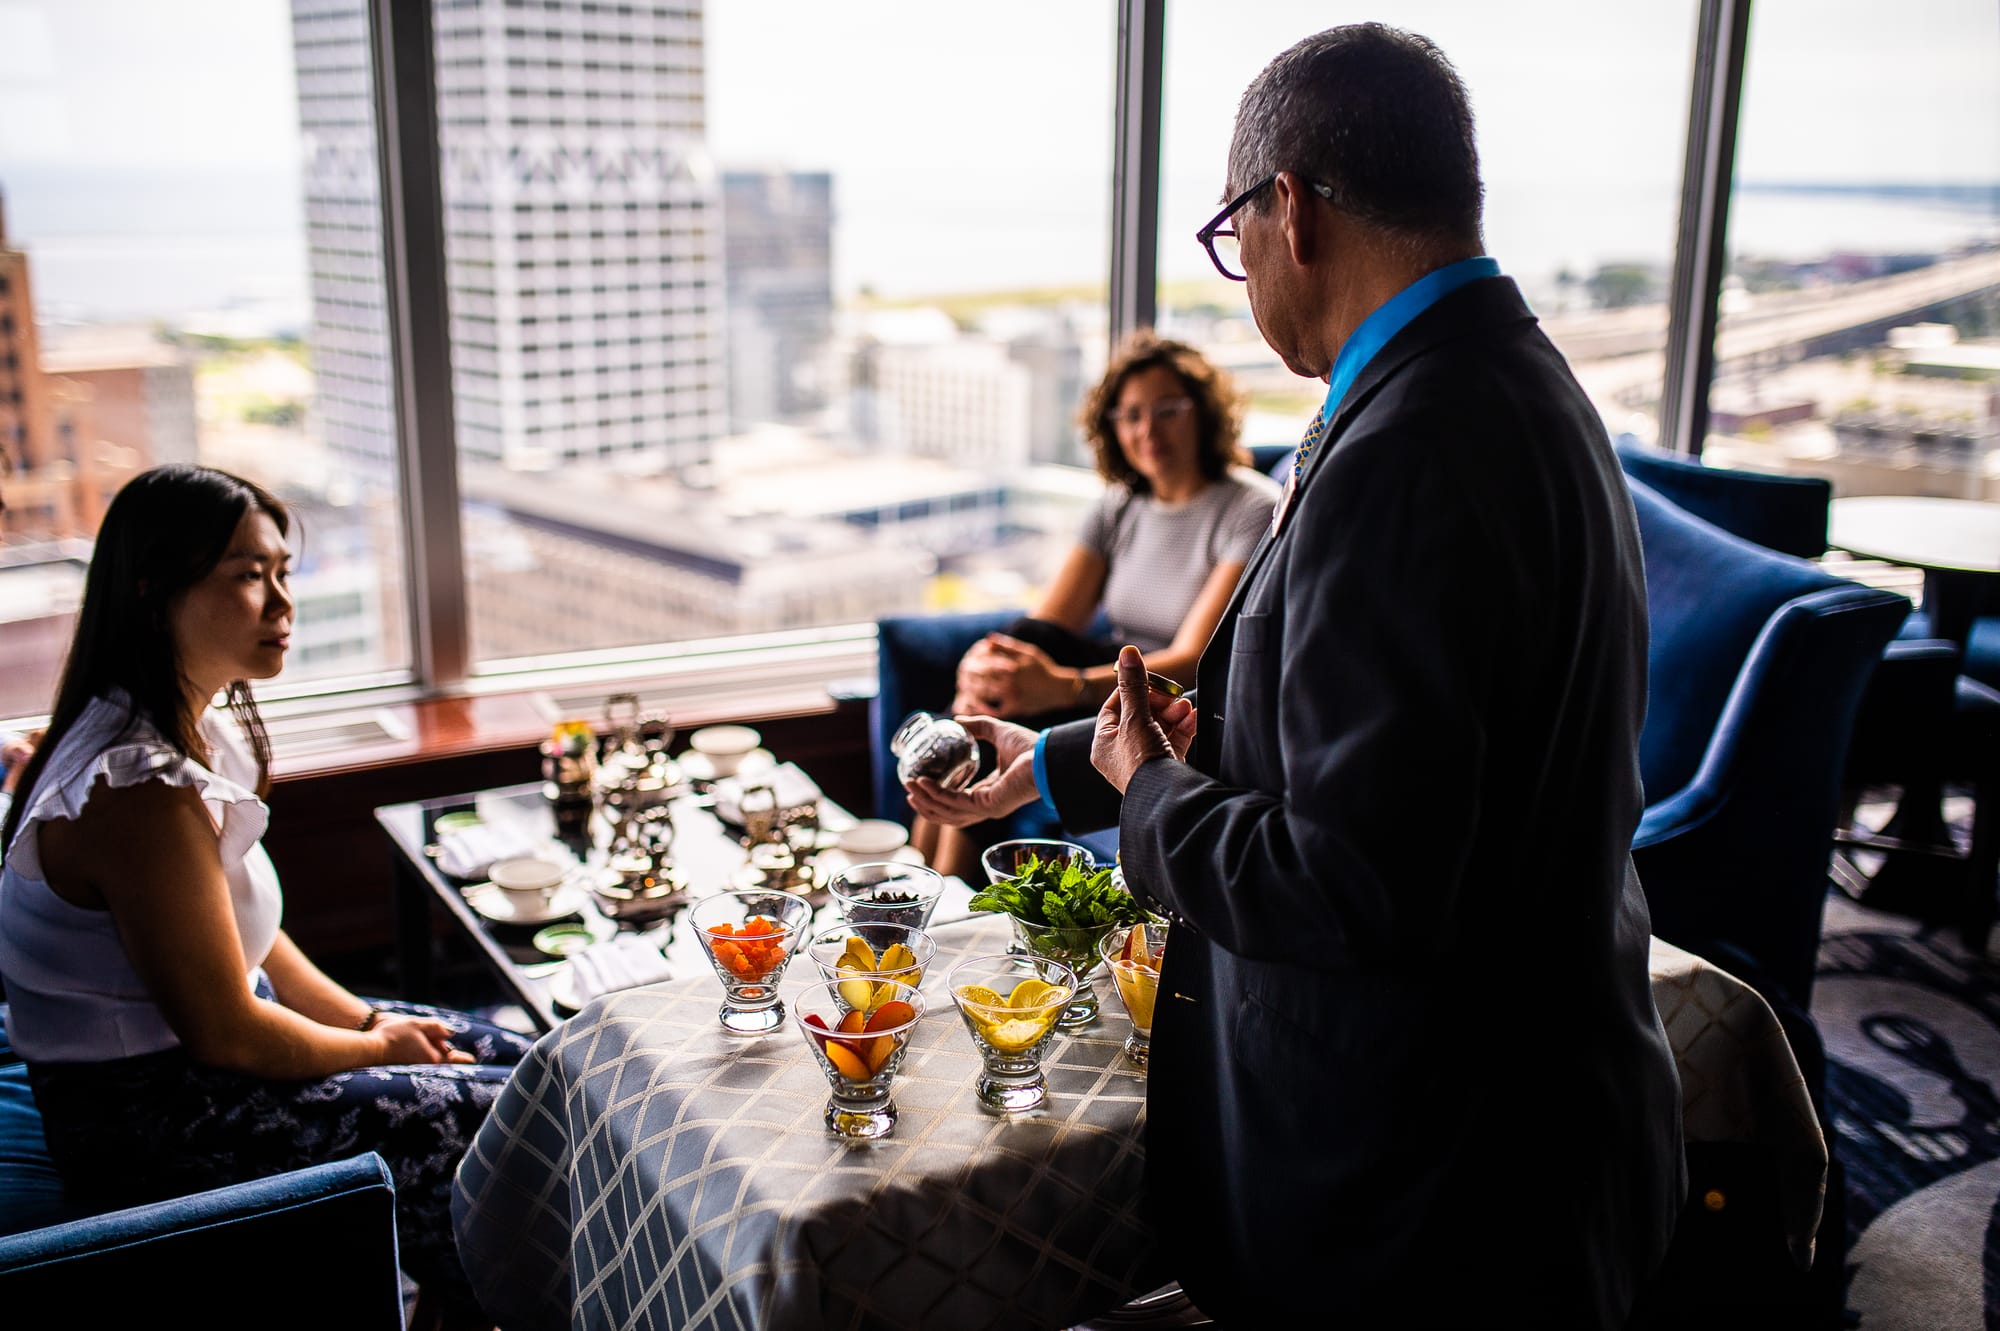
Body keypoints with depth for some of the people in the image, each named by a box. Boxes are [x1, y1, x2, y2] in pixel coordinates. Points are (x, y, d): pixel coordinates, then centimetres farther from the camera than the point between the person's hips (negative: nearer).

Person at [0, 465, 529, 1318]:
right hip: (150, 1119, -10)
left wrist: (368, 1019, 2)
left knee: (519, 1057, 11)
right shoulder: (140, 789, -28)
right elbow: (227, 1033, -24)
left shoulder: (194, 730, 3)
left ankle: (449, 1296, 25)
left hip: (185, 1051, 10)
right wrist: (378, 1048, -9)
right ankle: (466, 1305, 16)